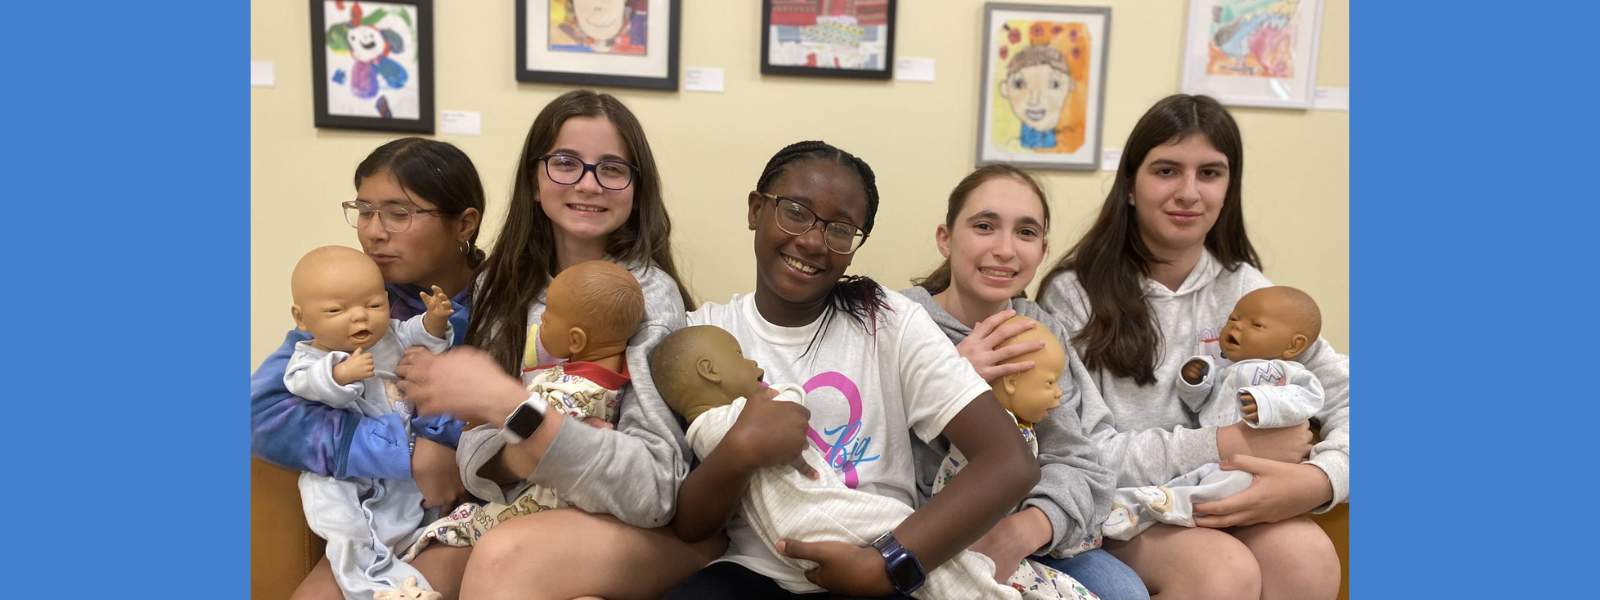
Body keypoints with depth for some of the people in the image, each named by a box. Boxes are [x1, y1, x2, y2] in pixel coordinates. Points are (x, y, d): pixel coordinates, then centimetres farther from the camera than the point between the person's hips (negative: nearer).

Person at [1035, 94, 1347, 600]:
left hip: (1223, 502, 4)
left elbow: (1343, 397, -1)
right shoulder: (1073, 294, -9)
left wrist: (1319, 479, -22)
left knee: (1309, 558, -27)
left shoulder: (1245, 290, 4)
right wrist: (1223, 445, -20)